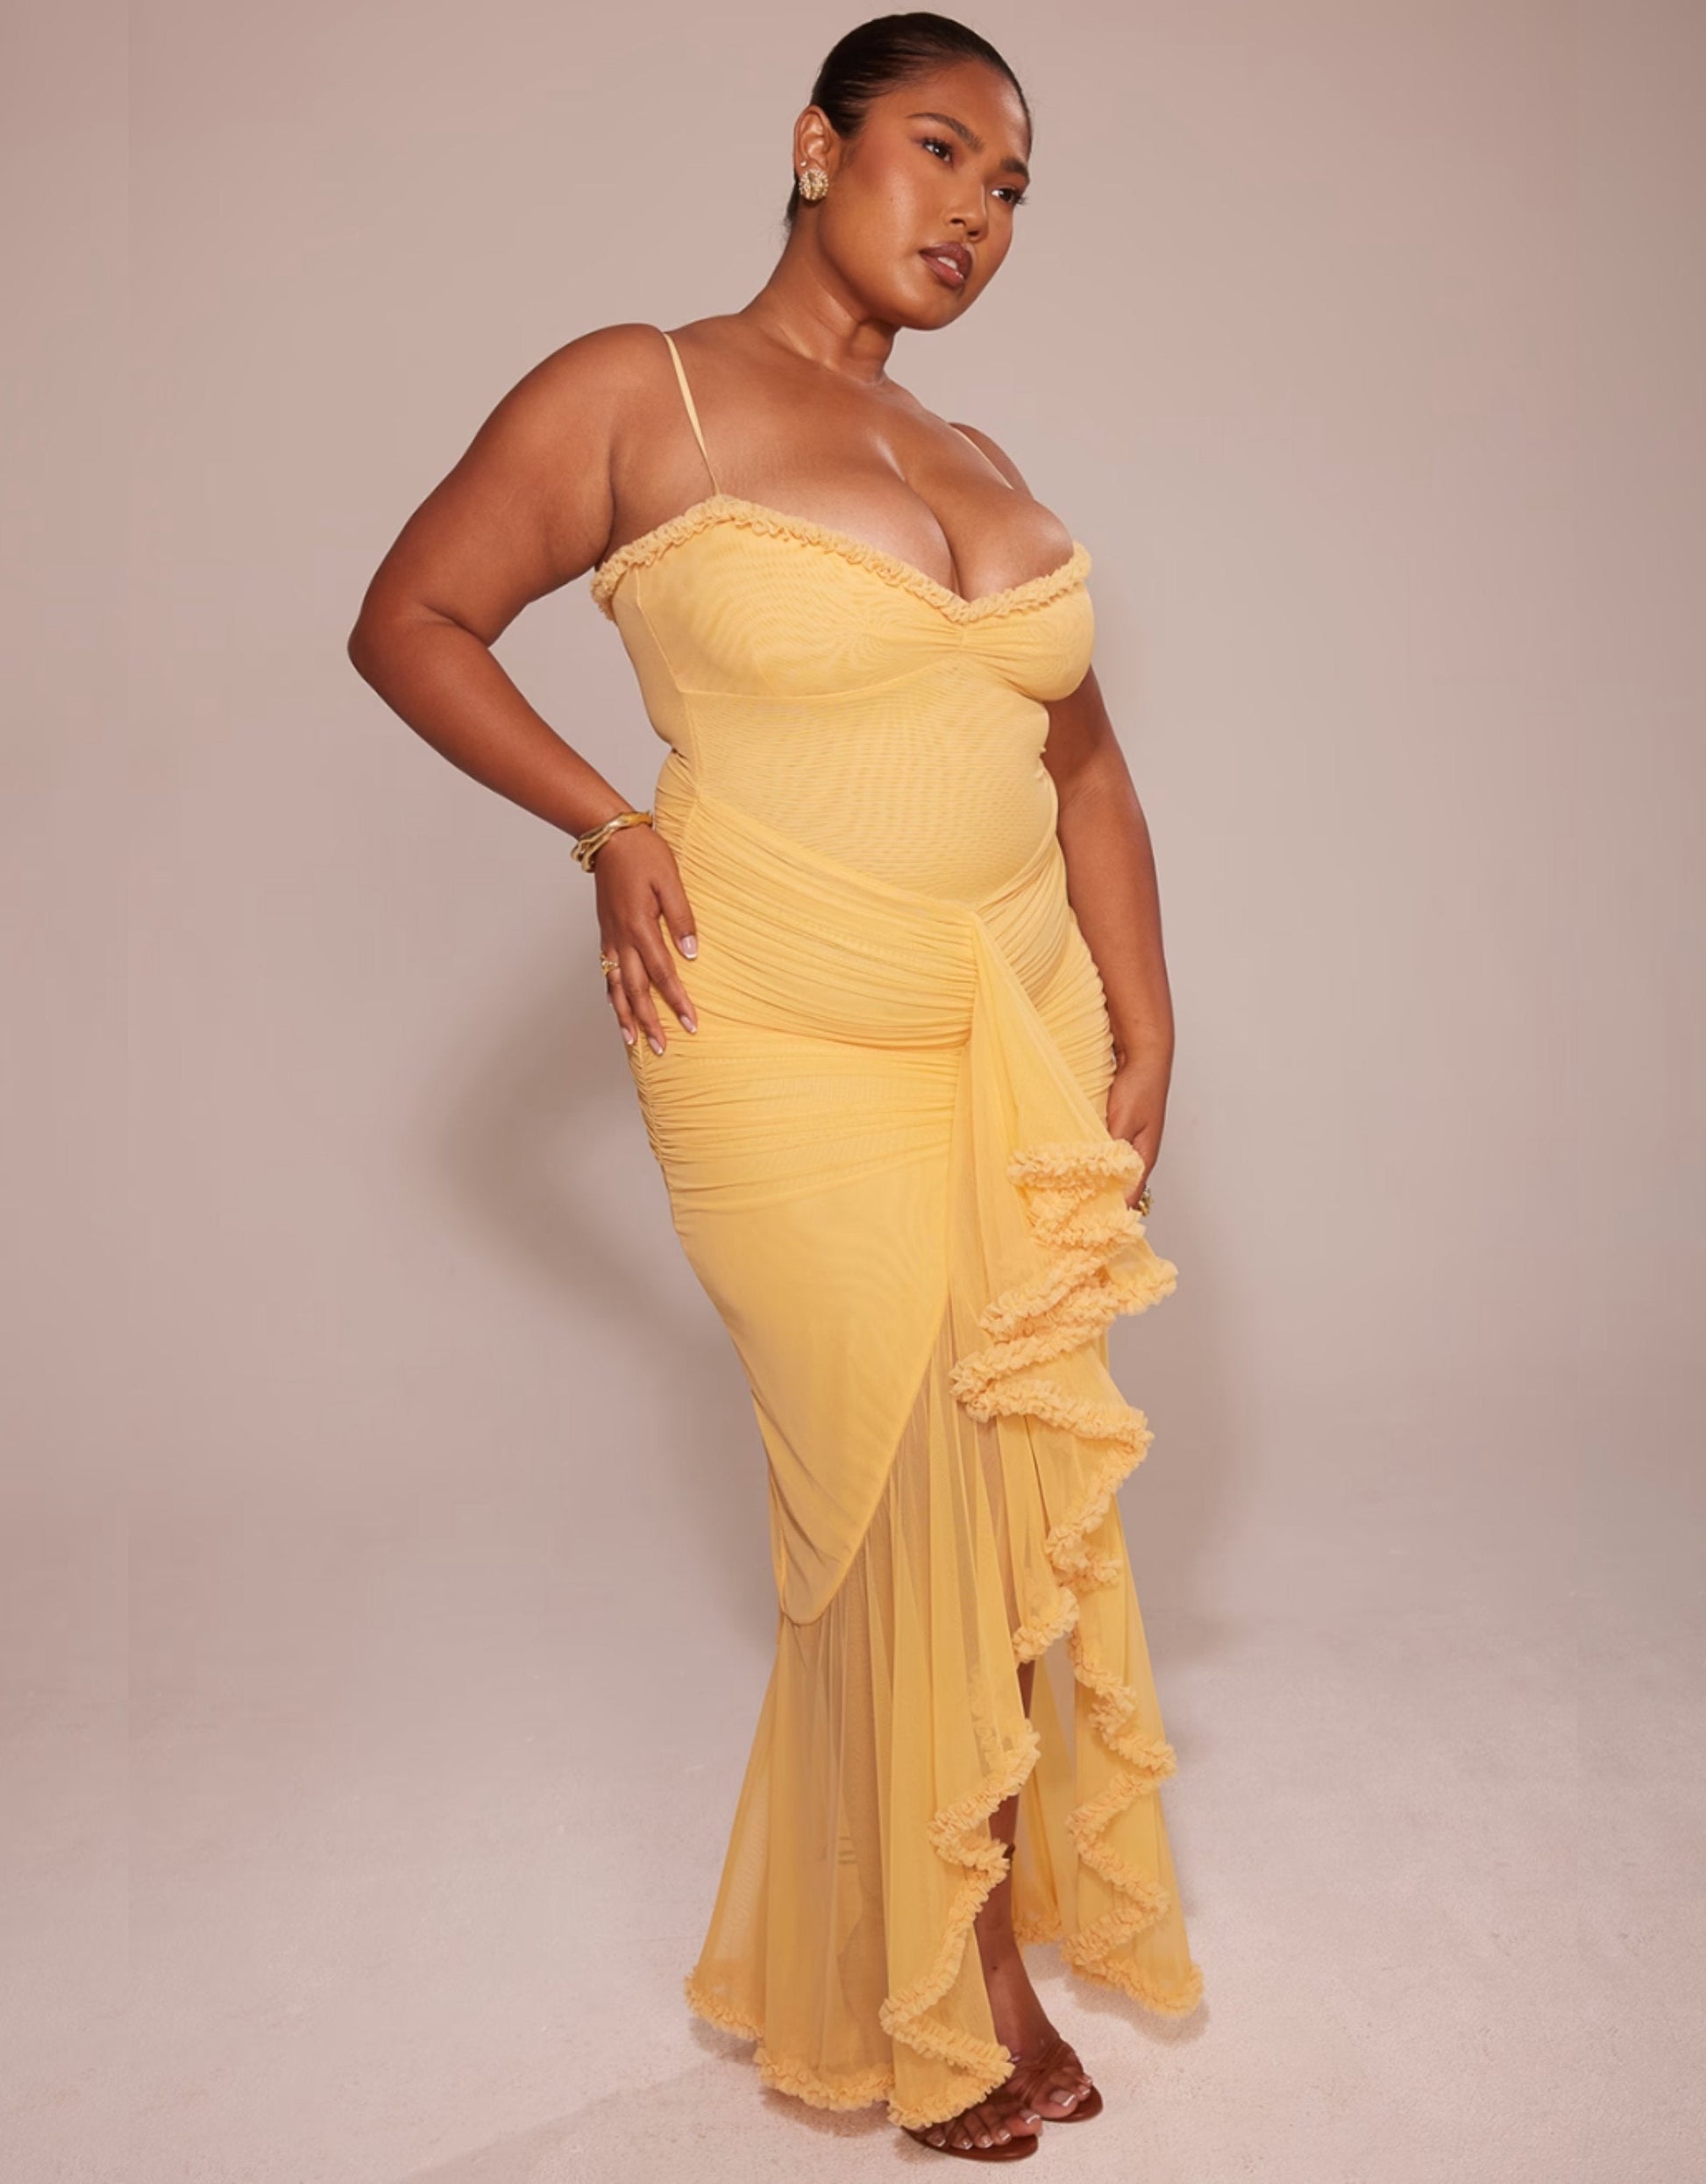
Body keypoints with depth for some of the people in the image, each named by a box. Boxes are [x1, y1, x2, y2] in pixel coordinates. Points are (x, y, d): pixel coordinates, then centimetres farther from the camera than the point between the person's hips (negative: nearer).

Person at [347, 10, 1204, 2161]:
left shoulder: (983, 466, 13)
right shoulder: (637, 395, -3)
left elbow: (1084, 766, 15)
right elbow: (407, 622, 2)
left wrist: (1143, 1043, 8)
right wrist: (610, 827, -9)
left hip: (1021, 1040, 6)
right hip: (798, 1054, -5)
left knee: (1023, 1478, 10)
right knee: (903, 1501, 2)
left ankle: (995, 1885, 35)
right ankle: (953, 1991, 27)